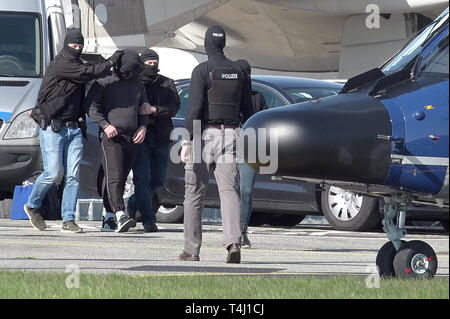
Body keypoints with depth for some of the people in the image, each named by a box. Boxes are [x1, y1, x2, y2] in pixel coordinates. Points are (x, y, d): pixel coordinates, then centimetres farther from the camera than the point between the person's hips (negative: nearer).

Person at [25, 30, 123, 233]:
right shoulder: (61, 64, -9)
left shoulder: (77, 66, 17)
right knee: (53, 174, -8)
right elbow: (90, 73, -19)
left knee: (73, 176, -2)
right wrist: (111, 61, -9)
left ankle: (68, 220, -2)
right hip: (52, 127, -7)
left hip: (74, 129, 7)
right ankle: (32, 206, 16)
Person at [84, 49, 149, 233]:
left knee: (121, 179, 5)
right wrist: (105, 125, -14)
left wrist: (143, 127, 6)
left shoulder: (138, 85, 17)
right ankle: (120, 216, -30)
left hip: (132, 139, 6)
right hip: (112, 137, -6)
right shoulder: (104, 84, 2)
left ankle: (109, 219, 10)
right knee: (114, 177, -17)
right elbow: (90, 106, -2)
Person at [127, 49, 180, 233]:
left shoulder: (167, 84, 12)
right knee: (142, 177, -10)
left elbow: (174, 107, 0)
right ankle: (148, 219, -8)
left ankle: (133, 204, 30)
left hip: (161, 138, 3)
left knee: (158, 179, 7)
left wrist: (154, 110, -16)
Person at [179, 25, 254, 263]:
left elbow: (194, 108, -14)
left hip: (205, 135, -4)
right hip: (230, 136, 4)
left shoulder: (202, 71, -7)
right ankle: (233, 242, -24)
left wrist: (187, 141, -16)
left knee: (194, 192, 7)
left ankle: (192, 250, 10)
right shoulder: (239, 72, 9)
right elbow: (247, 109, 14)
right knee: (229, 190, -2)